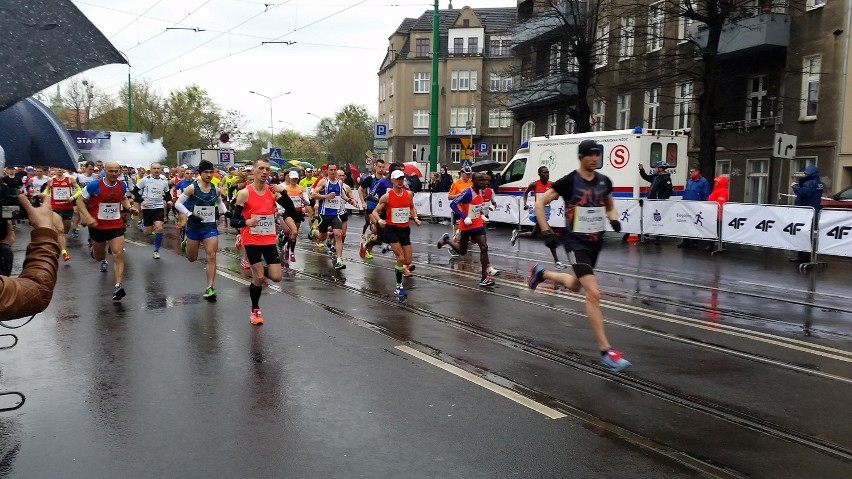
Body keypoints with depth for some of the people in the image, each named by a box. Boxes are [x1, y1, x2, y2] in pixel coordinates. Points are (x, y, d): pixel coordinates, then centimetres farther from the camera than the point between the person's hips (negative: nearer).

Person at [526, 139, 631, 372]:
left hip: (596, 241, 7)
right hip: (576, 242, -7)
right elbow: (540, 204, -7)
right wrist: (546, 232, -15)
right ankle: (606, 352, -12)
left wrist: (614, 220, -1)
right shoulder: (569, 181, -13)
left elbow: (610, 207, 21)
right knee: (594, 293, -17)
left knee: (574, 285, 25)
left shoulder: (604, 182, 3)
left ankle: (541, 273, 52)